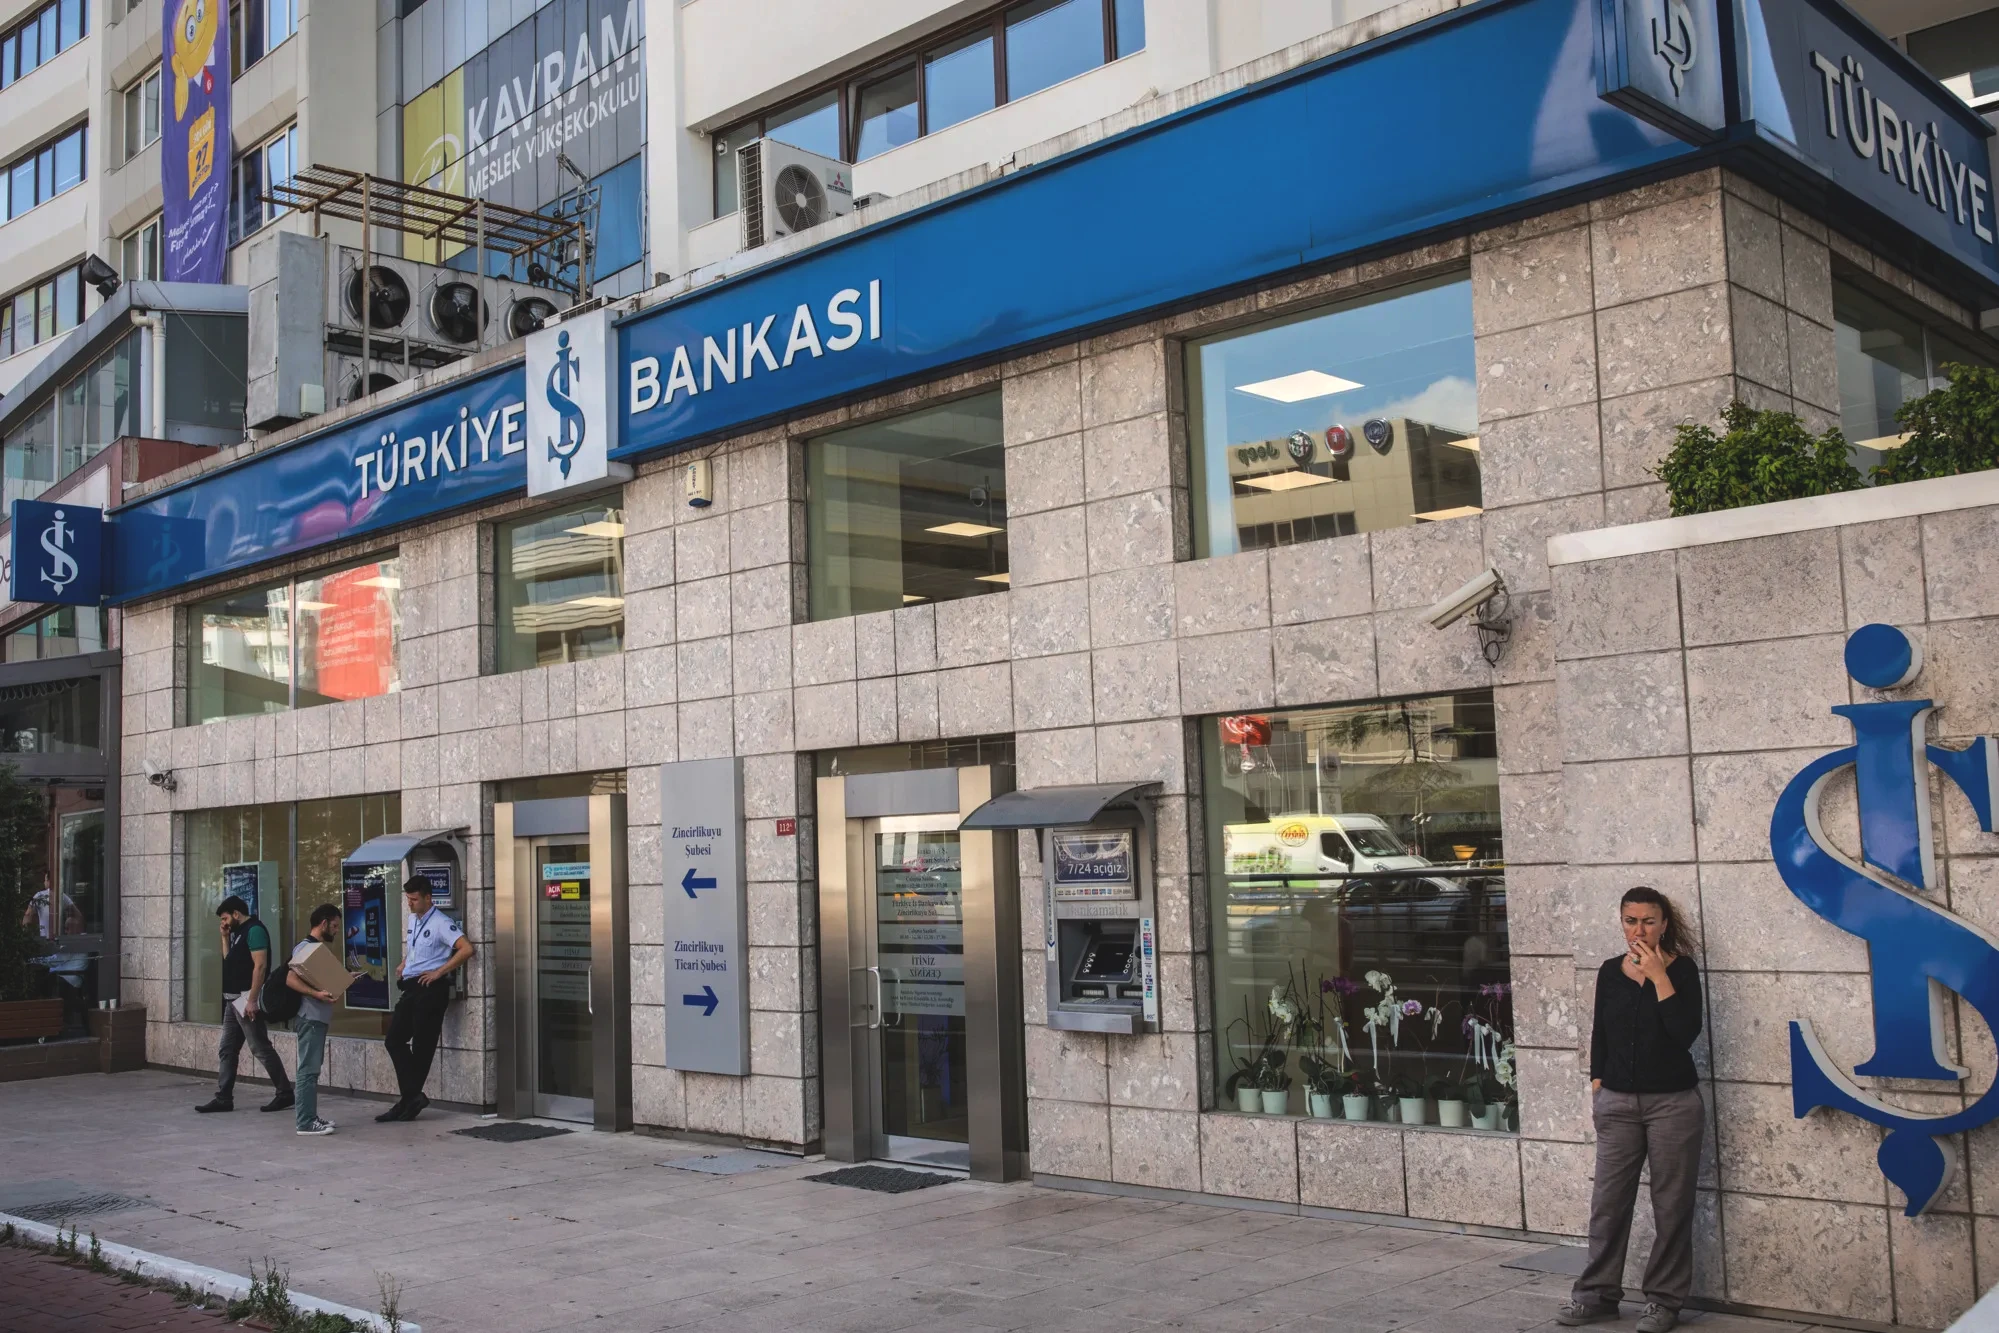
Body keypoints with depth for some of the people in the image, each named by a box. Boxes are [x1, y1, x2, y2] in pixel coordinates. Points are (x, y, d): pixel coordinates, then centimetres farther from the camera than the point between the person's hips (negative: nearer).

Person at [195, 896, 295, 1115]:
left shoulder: (254, 930, -14)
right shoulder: (239, 932, 17)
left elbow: (260, 966, -21)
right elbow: (229, 960, 23)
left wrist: (252, 1000, -25)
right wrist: (225, 937, 11)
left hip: (246, 999, -10)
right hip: (233, 1000, 10)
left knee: (261, 1048, -6)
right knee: (226, 1050, 9)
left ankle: (285, 1093, 0)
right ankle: (223, 1098, 12)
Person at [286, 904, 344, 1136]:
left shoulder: (318, 947, 16)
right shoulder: (306, 947, -13)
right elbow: (291, 979, -22)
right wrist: (316, 994, -31)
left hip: (317, 1017, 11)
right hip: (310, 1017, -11)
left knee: (310, 1068, 14)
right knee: (308, 1069, -9)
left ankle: (308, 1116, 20)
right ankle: (305, 1122, -8)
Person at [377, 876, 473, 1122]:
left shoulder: (440, 923, -12)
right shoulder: (411, 920, 14)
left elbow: (466, 949, -23)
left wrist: (439, 972, -19)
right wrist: (403, 966, 14)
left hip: (430, 989, -9)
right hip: (410, 987, 9)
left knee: (422, 1046, -2)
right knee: (395, 1040, 3)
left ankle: (411, 1098, 7)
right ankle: (412, 1097, 2)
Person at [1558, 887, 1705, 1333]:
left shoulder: (1682, 970, -5)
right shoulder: (1610, 972, 5)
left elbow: (1686, 1032, -17)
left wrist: (1659, 976, -18)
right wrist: (1597, 1085, 8)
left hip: (1674, 1103, -3)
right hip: (1618, 1103, 3)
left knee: (1671, 1205, 4)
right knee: (1608, 1200, 6)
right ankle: (1597, 1293, 16)